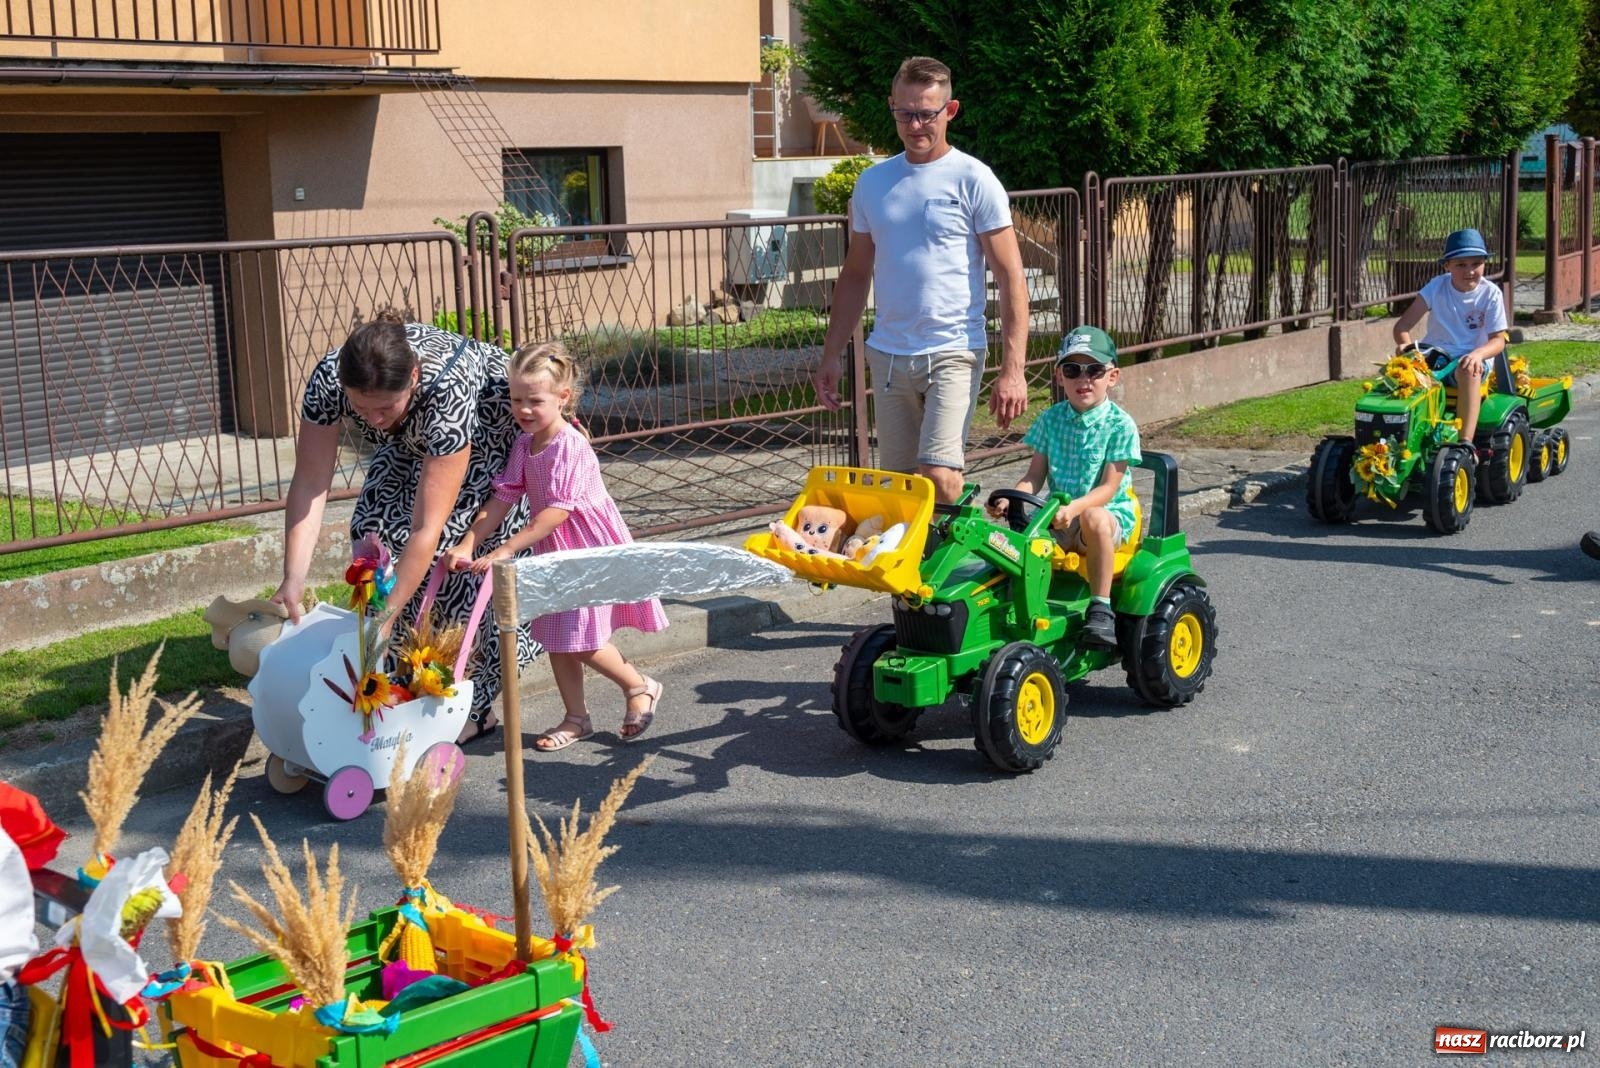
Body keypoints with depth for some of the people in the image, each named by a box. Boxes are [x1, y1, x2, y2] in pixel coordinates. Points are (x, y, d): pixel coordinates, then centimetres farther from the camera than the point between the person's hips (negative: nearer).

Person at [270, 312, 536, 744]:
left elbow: (427, 528, -41)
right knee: (373, 528, -10)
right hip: (412, 437, 5)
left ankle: (475, 707, -2)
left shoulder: (448, 390, -44)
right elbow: (309, 483, -26)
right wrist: (293, 578, -34)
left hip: (486, 423, -5)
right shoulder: (327, 379, -32)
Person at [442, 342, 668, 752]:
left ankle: (640, 687, 17)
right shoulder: (524, 444, 0)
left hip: (591, 550, -8)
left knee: (580, 642, -6)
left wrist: (504, 551, -32)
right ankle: (576, 718, 25)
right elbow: (502, 499, -2)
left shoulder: (572, 447, -24)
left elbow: (557, 511, -29)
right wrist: (468, 544, -15)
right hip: (553, 553, 8)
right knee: (555, 638, 12)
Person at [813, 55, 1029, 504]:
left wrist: (1012, 369, -13)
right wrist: (832, 354, 13)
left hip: (953, 352, -5)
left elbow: (1010, 277, -6)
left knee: (940, 477, -17)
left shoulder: (973, 180, -4)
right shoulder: (872, 182, 10)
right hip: (888, 355, 5)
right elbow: (856, 274, 19)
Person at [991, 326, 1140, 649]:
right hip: (1060, 517, 4)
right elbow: (1035, 476, 5)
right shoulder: (1051, 419, 8)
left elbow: (1108, 487, -13)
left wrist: (1074, 508, -31)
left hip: (1108, 514, -4)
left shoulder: (1120, 424, -5)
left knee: (1092, 518, -39)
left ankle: (1101, 607, -30)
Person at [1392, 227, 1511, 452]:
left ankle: (1465, 443, -43)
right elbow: (1402, 325, -4)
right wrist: (1404, 344, -27)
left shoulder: (1490, 293, -2)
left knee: (1470, 371, -39)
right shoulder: (1437, 287, 0)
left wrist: (1478, 353, -29)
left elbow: (1498, 339, -6)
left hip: (1469, 359, -2)